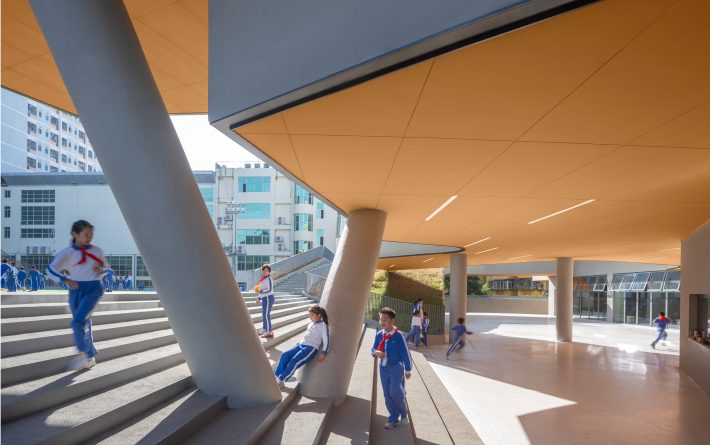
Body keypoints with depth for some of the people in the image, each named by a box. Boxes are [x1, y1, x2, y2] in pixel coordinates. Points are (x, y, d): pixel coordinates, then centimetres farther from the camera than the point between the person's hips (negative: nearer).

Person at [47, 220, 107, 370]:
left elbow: (106, 268, 17)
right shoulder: (67, 252, -2)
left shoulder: (97, 251, 4)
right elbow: (51, 268, -12)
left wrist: (101, 270, -6)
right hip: (76, 290, 1)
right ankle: (90, 357, 30)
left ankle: (83, 352, -1)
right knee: (84, 324, 12)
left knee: (78, 321, -19)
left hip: (93, 288, -1)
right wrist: (66, 280, -25)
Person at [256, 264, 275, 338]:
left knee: (266, 315, -10)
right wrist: (258, 298, 22)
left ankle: (269, 332, -8)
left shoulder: (268, 279, -12)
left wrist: (261, 291, -24)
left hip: (268, 298, -10)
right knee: (264, 315, 15)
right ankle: (264, 330, 25)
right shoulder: (263, 279, 15)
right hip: (264, 299, 10)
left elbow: (270, 290, -20)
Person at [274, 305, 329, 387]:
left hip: (311, 348, -7)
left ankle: (279, 381, -23)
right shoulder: (310, 324, 24)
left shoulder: (323, 325, 1)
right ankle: (276, 378, -16)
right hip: (300, 345, 7)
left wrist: (324, 352, -17)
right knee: (284, 355, -15)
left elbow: (326, 340, -6)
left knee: (294, 361, -26)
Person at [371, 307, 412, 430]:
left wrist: (407, 370, -6)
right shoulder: (379, 335, -2)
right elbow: (373, 349, 7)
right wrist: (376, 352, -18)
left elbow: (405, 353, -10)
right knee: (387, 395, 10)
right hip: (383, 368, 5)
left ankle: (403, 414, 22)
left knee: (395, 393, -6)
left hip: (396, 368, -5)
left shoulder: (398, 335, -17)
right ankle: (393, 419, 25)